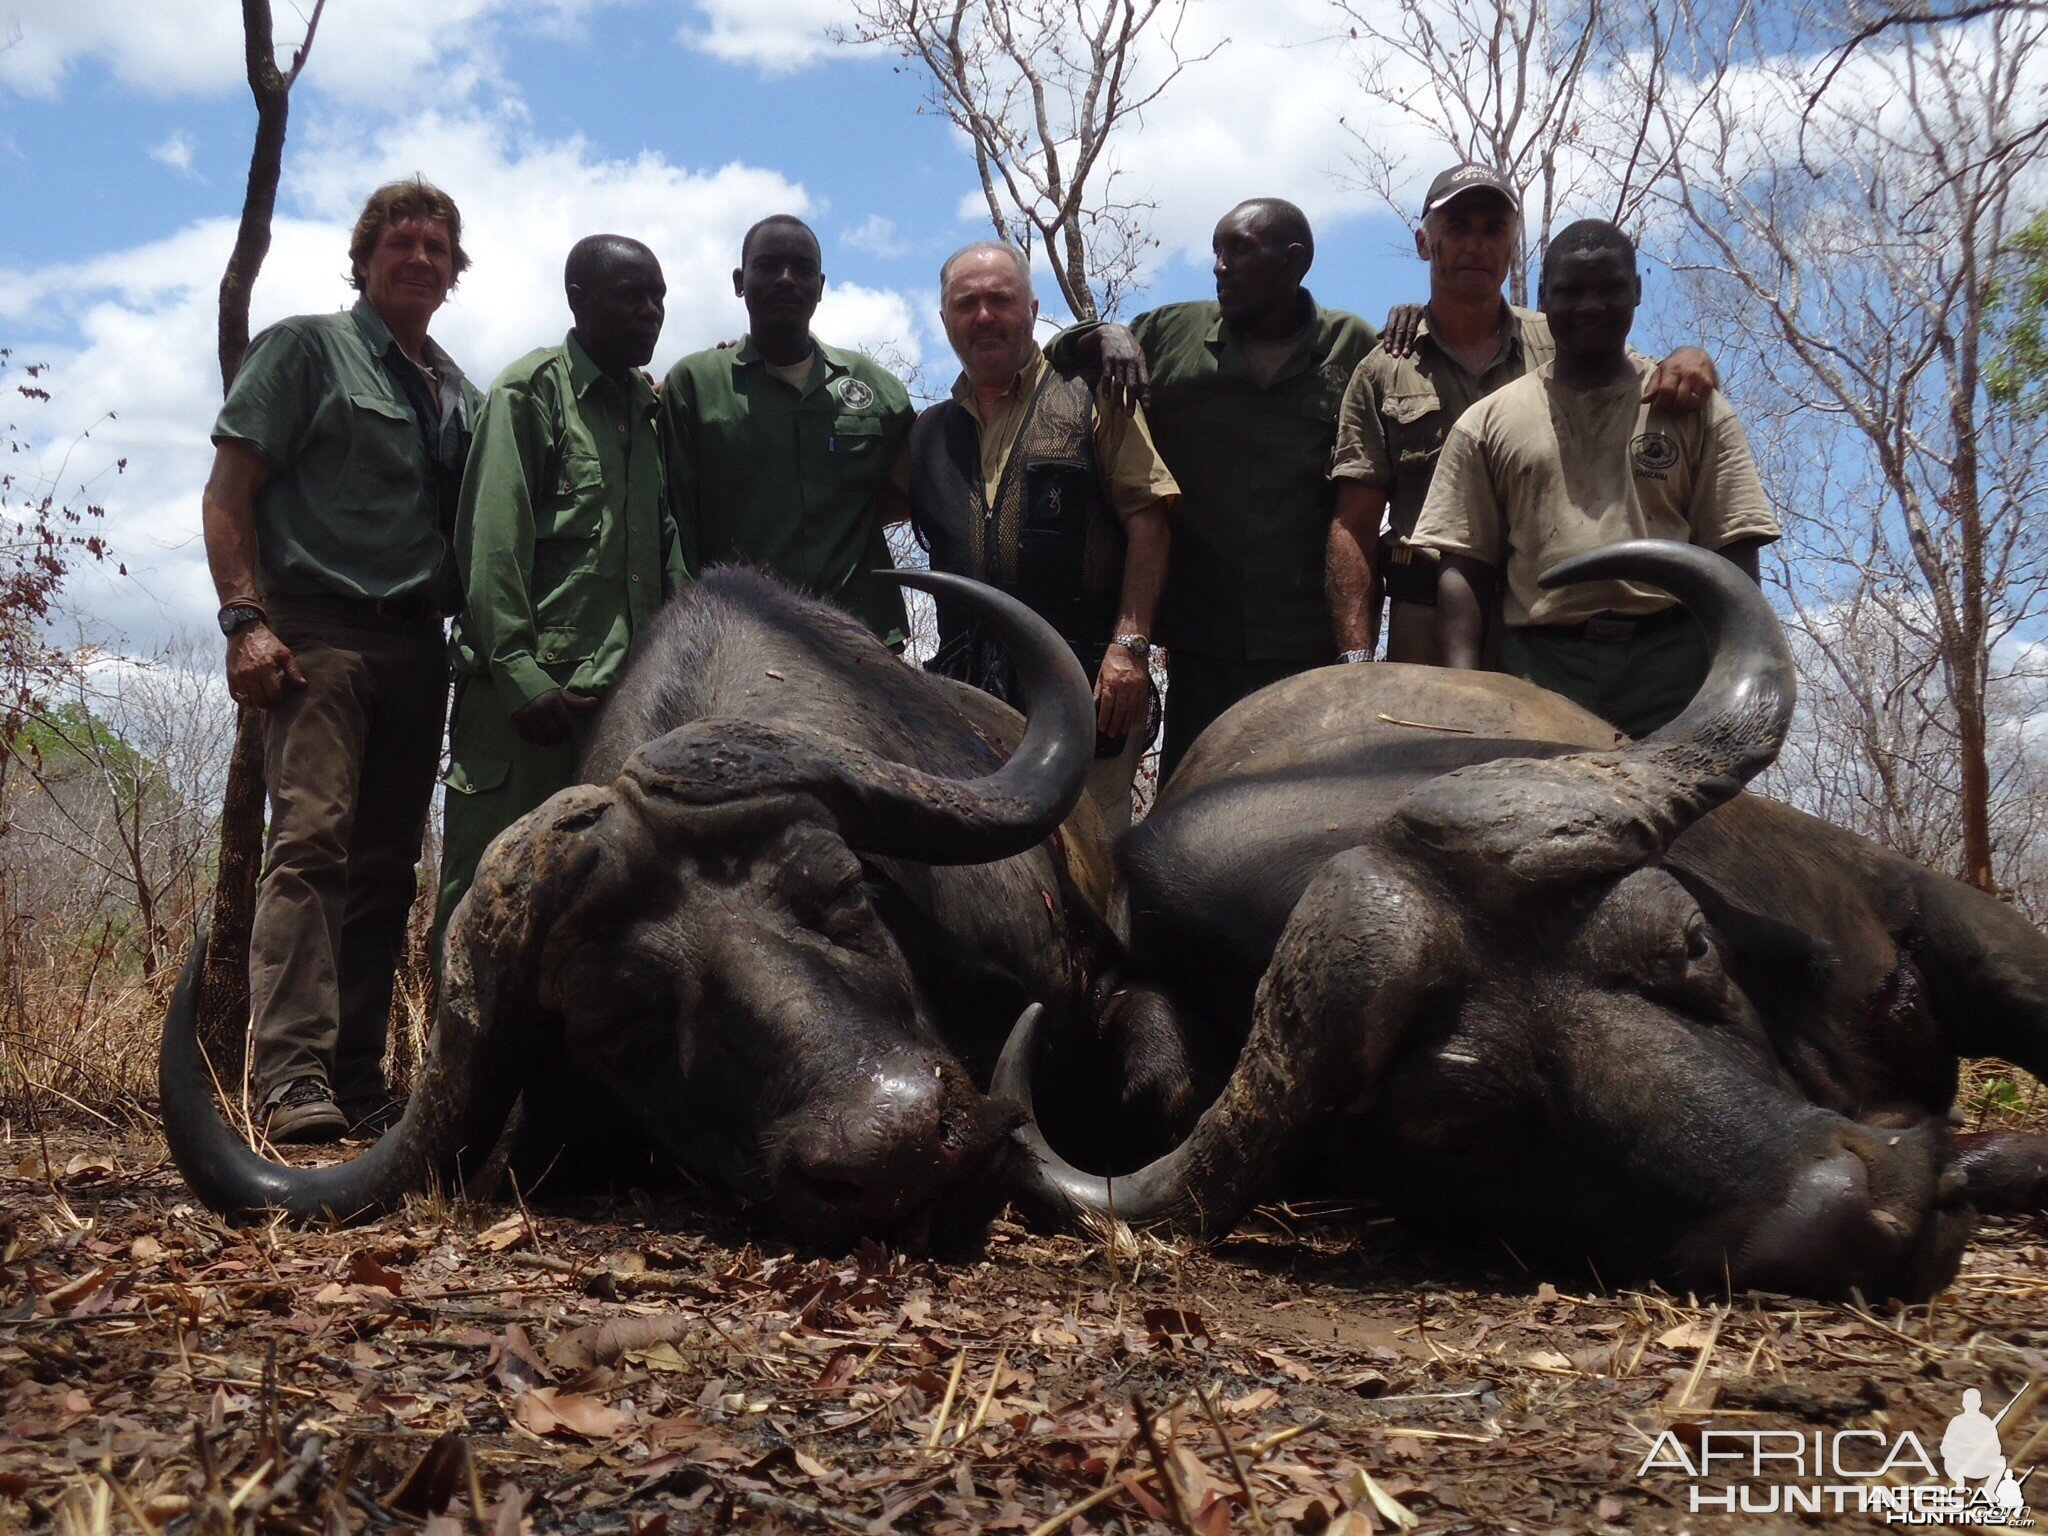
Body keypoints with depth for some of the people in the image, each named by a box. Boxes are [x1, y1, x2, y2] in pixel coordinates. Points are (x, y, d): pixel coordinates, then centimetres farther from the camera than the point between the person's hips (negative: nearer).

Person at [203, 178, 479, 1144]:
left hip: (418, 643, 6)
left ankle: (358, 1081, 7)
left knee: (388, 863, 3)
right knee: (311, 839, -18)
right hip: (318, 628, -5)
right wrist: (245, 619, -13)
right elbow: (229, 491, -1)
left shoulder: (459, 394, 22)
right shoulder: (309, 347, 7)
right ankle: (292, 1078, -20)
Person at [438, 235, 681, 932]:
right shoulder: (531, 389, 1)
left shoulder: (648, 406, 20)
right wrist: (516, 671, -16)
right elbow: (492, 541, -8)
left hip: (622, 693, 6)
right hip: (534, 689, -6)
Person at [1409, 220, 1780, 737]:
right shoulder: (1488, 422, 15)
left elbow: (1733, 558, 10)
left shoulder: (1697, 411, 15)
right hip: (1539, 669, 0)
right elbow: (1465, 567, 9)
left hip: (1671, 666, 0)